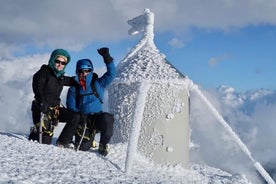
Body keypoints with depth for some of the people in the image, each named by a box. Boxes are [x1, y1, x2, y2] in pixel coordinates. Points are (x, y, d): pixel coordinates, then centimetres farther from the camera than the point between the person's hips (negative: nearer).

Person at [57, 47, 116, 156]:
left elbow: (111, 73, -4)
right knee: (83, 147, -13)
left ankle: (103, 145, -11)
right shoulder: (74, 88, 5)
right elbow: (71, 106, 4)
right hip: (81, 119, 0)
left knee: (107, 119, -35)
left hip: (96, 117, 0)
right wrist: (79, 116, -14)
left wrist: (107, 57, -15)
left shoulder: (98, 84, 4)